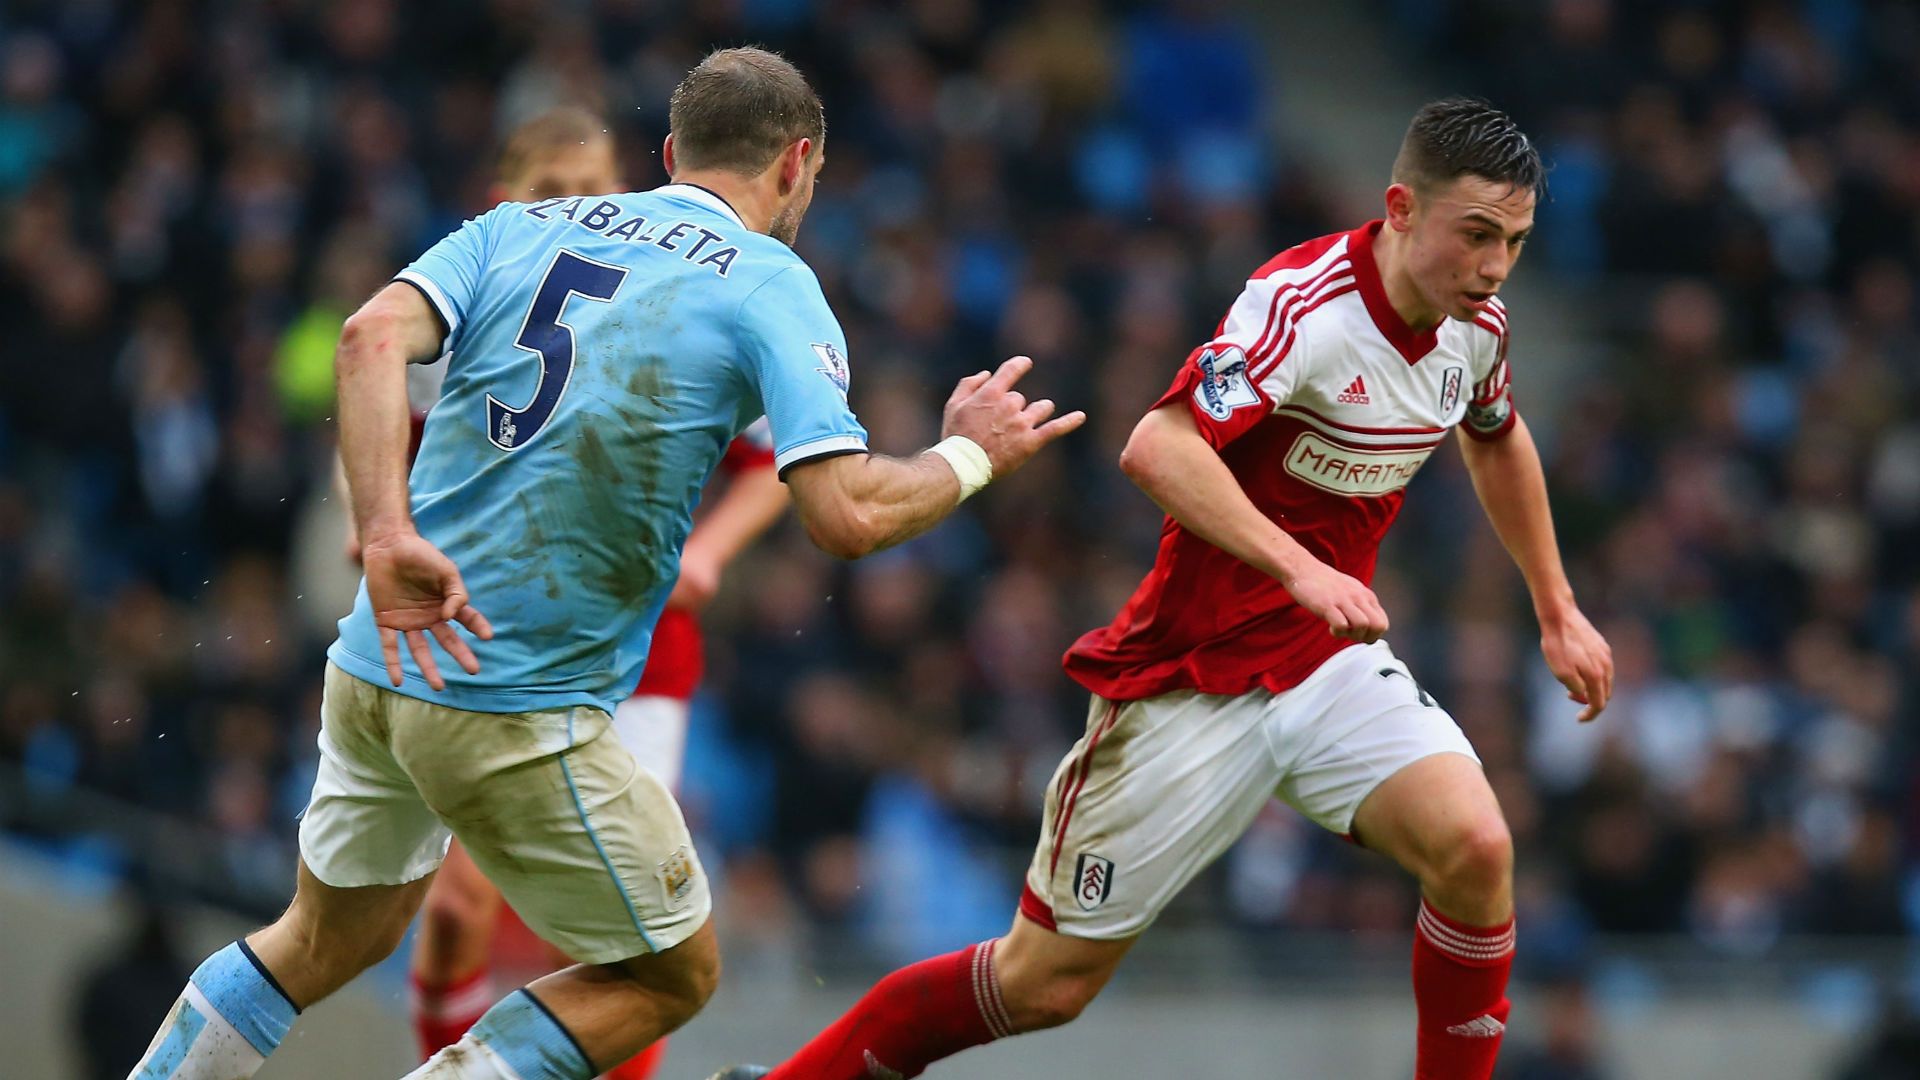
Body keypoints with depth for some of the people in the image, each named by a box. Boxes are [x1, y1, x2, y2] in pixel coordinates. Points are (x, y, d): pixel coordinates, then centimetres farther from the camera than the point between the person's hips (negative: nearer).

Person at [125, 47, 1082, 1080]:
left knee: (330, 941, 28)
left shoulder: (518, 228, 10)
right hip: (521, 711, -6)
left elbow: (372, 336, -8)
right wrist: (968, 458, 3)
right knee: (674, 973, 12)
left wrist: (386, 532, -17)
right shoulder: (770, 288, -4)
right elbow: (846, 516, -15)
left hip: (378, 659, 6)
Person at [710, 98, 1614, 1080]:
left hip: (1331, 663, 6)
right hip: (1193, 670, -6)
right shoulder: (1305, 302, -25)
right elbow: (1158, 448, -39)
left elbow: (1499, 443, 24)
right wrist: (1301, 569, -47)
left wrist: (1557, 610, 26)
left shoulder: (1474, 323, -1)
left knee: (1474, 848, -23)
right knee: (1047, 982, 2)